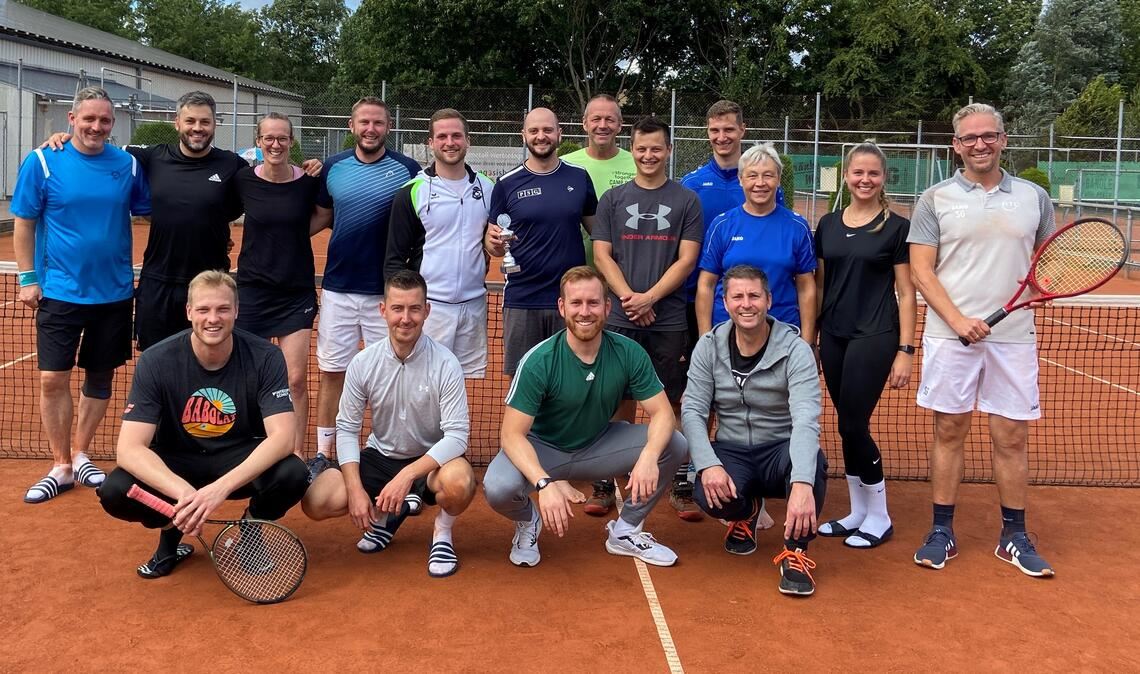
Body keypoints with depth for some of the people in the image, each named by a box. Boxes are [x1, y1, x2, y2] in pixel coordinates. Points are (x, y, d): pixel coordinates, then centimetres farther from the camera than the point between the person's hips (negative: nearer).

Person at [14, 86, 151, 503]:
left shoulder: (128, 166, 0)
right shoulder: (42, 162, -5)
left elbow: (148, 212, 9)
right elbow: (23, 223, 0)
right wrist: (27, 277, -4)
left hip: (114, 293, 2)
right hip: (60, 292, -2)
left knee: (101, 376, 11)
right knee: (53, 379, -2)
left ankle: (80, 454, 27)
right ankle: (60, 466, 12)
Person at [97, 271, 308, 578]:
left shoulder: (264, 357, -17)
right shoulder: (156, 361, -17)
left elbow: (282, 436, -26)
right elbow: (129, 448, -24)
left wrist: (221, 487, -41)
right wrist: (183, 491, -43)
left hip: (241, 461, 0)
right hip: (175, 465, 1)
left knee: (293, 475, -31)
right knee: (115, 491, -29)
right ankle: (172, 533, 6)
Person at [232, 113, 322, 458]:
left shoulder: (309, 181, -3)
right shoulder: (243, 179, -3)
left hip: (297, 292, 0)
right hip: (253, 289, 1)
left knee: (296, 379, -3)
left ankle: (296, 454, 9)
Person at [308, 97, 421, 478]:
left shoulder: (407, 171, -3)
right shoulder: (333, 168, 4)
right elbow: (322, 217, 16)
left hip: (387, 291, -2)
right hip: (338, 288, 2)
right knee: (332, 372, 8)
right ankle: (323, 454, 19)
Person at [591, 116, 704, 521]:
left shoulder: (686, 201, 6)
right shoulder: (613, 200, 10)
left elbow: (686, 260, -1)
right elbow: (602, 255, 4)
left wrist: (650, 297, -12)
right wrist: (628, 297, -10)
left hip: (669, 319, -1)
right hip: (621, 319, 1)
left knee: (671, 402, 3)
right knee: (621, 400, 6)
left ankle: (681, 485, 10)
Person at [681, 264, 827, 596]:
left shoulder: (795, 350, -15)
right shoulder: (709, 347, -4)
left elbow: (806, 420, -28)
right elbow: (692, 411, -7)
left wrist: (802, 484, -44)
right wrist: (708, 465, -26)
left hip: (780, 453, -2)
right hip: (730, 454, 2)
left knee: (813, 460, -36)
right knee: (709, 494, -31)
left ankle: (796, 550, -10)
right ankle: (745, 513, 12)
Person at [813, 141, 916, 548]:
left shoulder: (896, 228, -3)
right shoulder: (828, 225, 10)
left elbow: (906, 294, -3)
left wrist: (905, 351, -8)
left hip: (874, 338, -5)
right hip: (833, 337, 5)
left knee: (853, 424, -6)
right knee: (846, 425, 9)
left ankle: (879, 517, 11)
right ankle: (858, 512, 22)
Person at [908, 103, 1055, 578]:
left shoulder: (1034, 198, 9)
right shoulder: (936, 199, 3)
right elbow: (921, 271, -2)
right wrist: (959, 320, -14)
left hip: (1014, 337, 2)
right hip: (950, 336, -1)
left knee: (1012, 437, 6)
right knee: (949, 432, 6)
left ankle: (1014, 536, 20)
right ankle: (942, 531, 16)